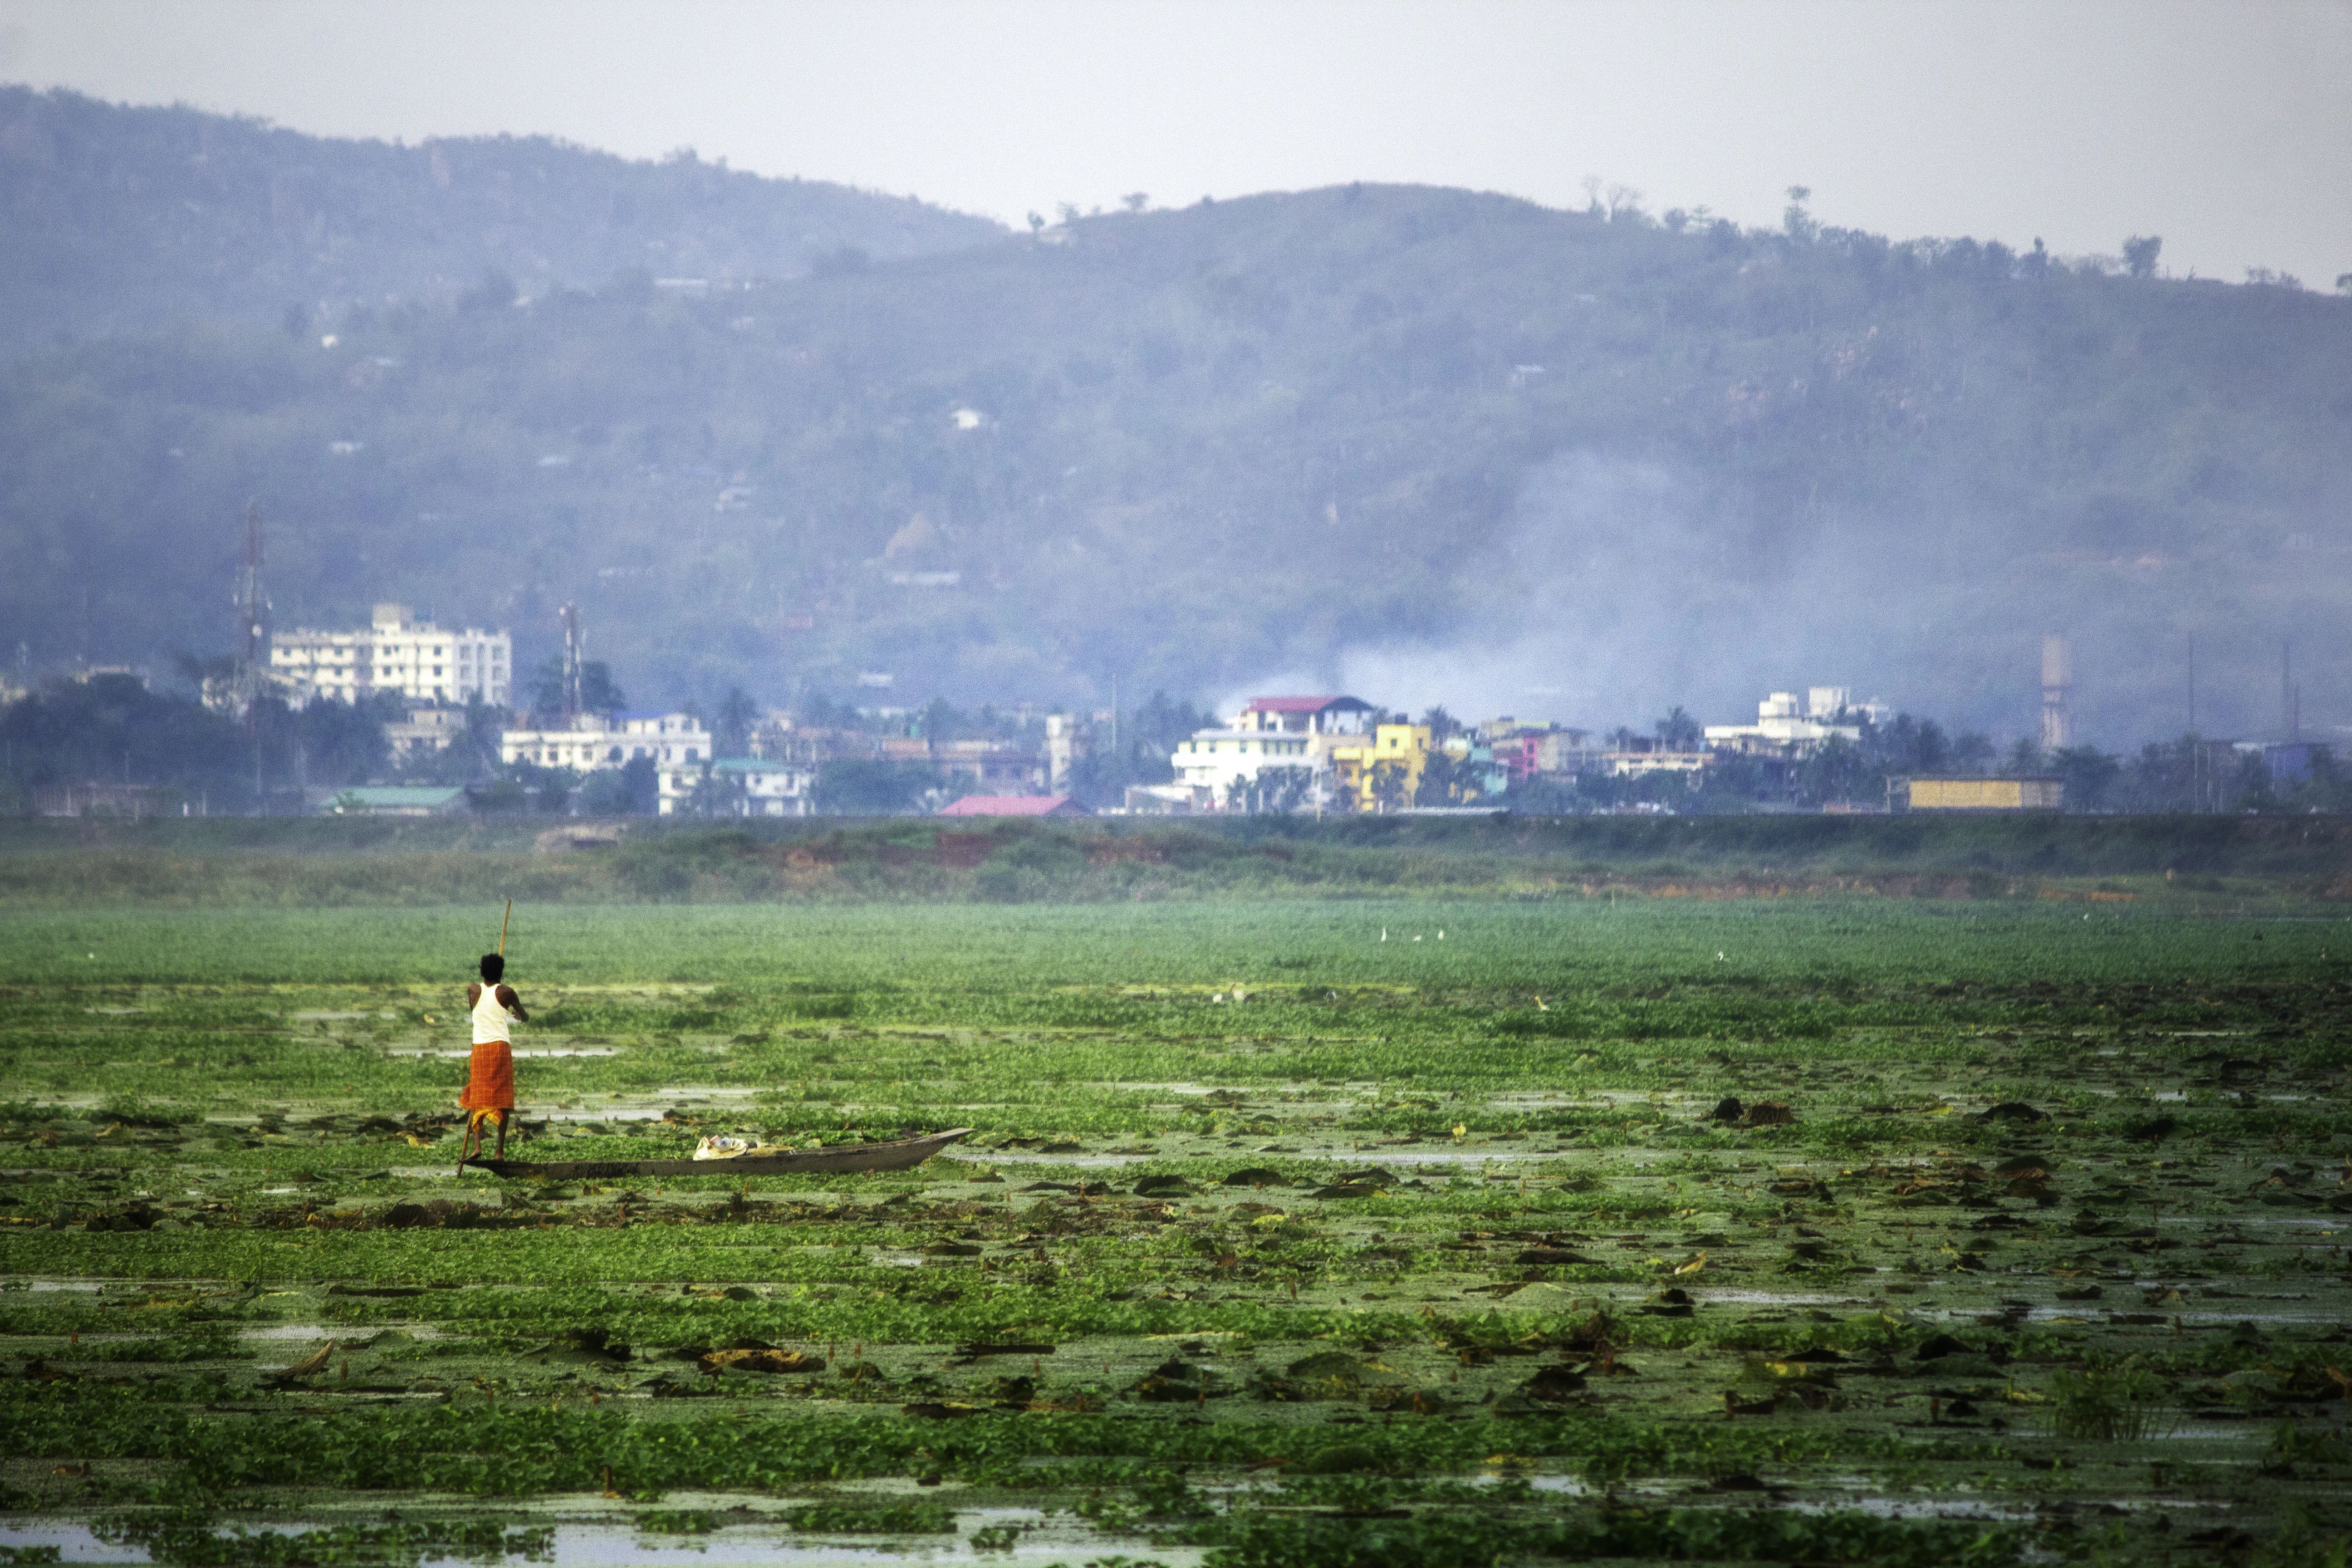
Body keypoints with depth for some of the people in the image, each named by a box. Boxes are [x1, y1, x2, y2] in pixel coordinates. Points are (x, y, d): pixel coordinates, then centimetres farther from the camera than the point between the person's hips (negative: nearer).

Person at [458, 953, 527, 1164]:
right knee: (502, 1100, 3)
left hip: (479, 1049, 1)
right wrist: (520, 1014, 39)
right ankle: (500, 1150, 0)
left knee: (476, 1100, 5)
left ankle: (476, 1145, -14)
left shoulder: (473, 990, 6)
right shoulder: (506, 993, 2)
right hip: (501, 1047, -1)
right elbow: (526, 1018, 15)